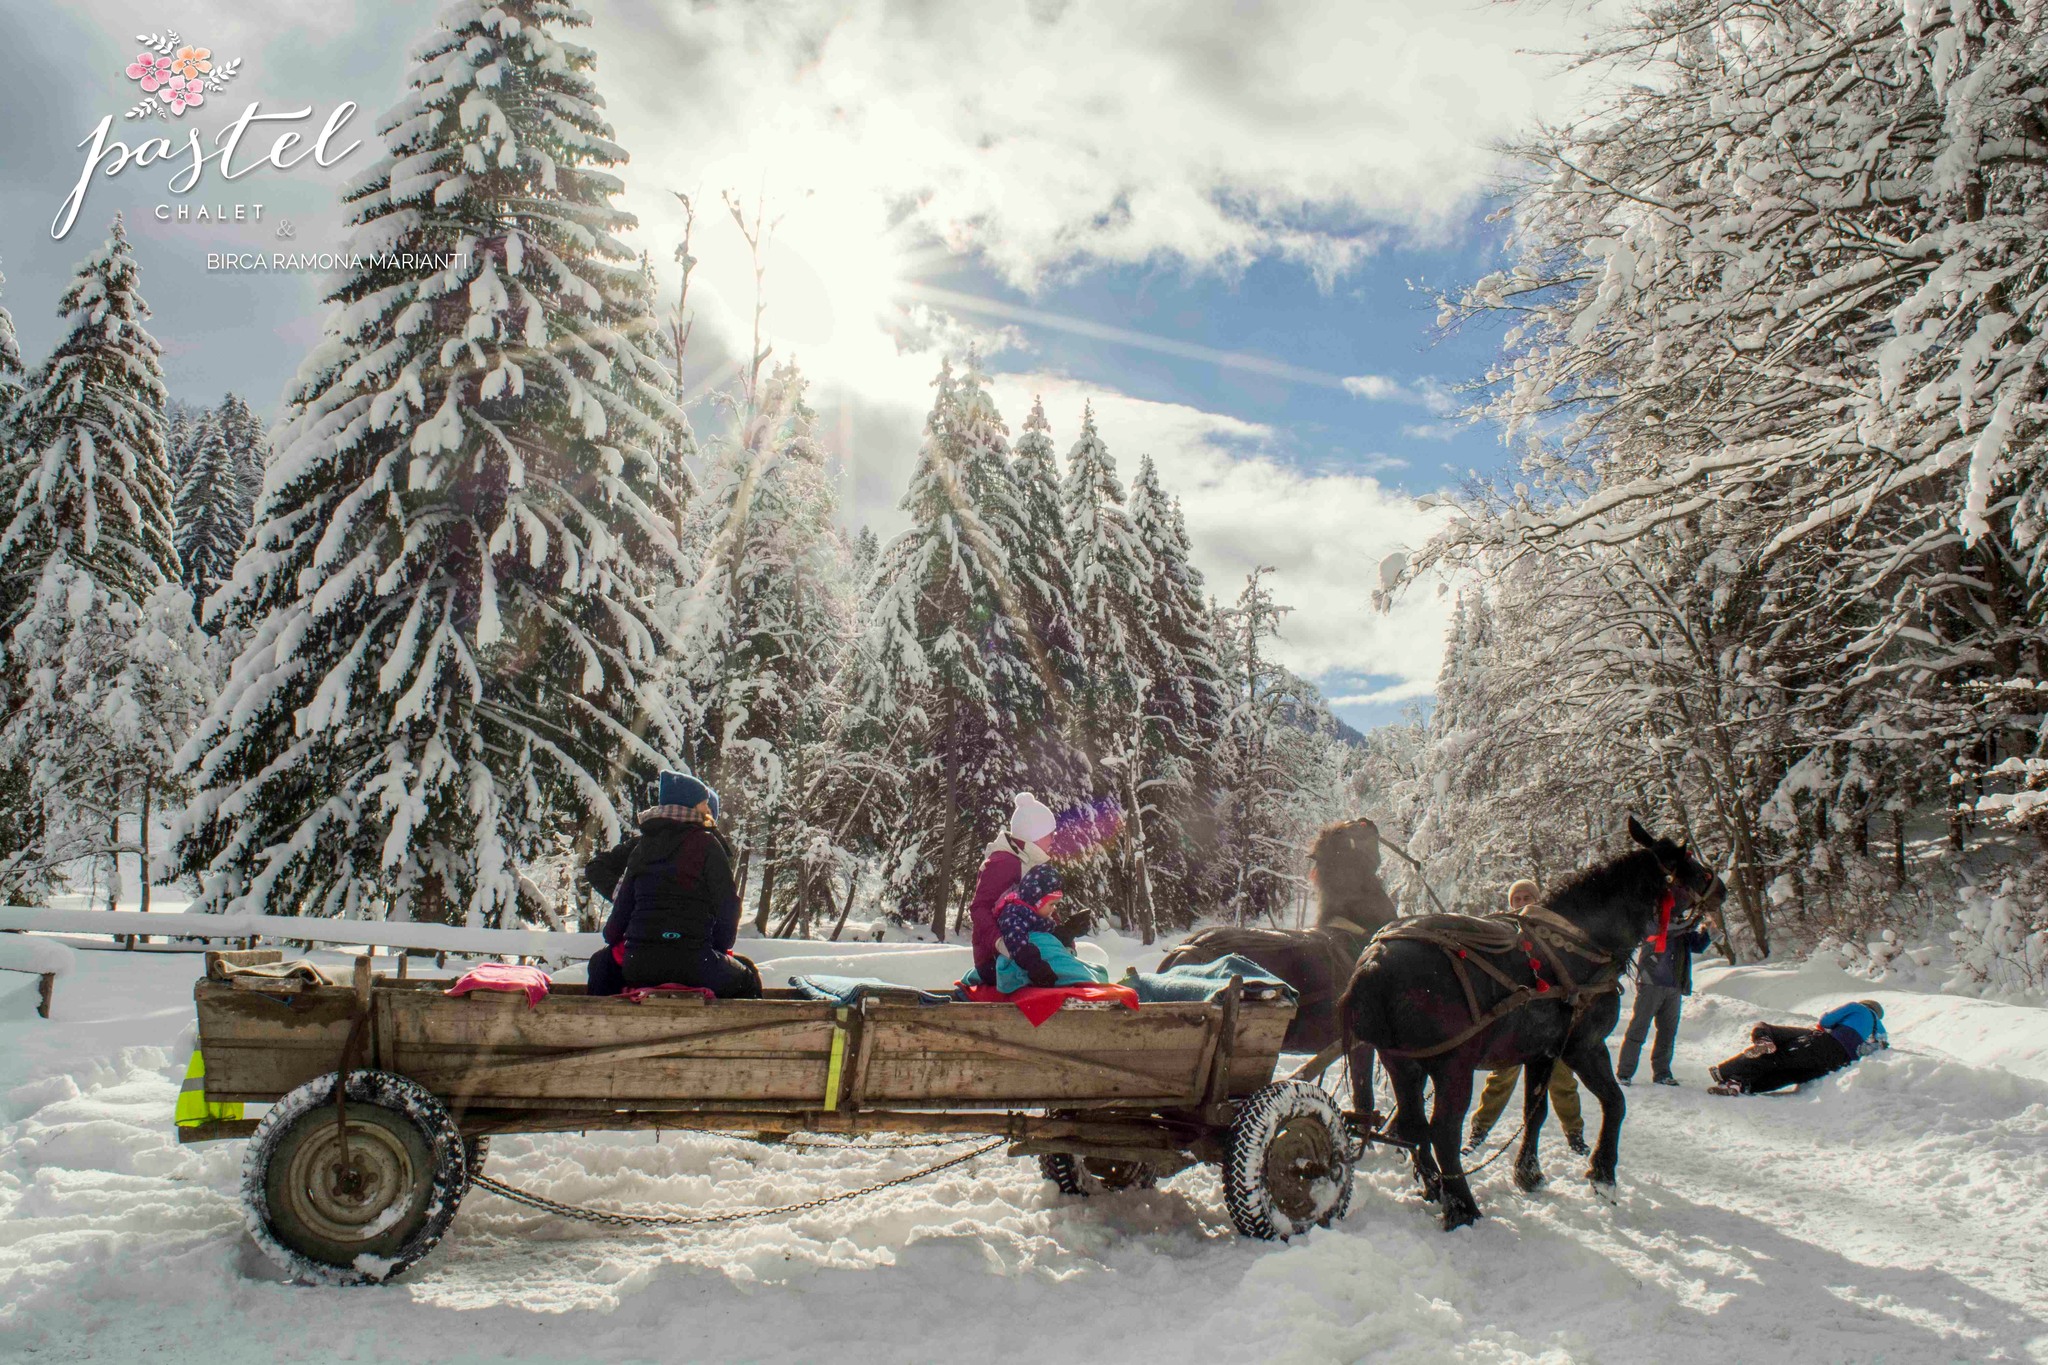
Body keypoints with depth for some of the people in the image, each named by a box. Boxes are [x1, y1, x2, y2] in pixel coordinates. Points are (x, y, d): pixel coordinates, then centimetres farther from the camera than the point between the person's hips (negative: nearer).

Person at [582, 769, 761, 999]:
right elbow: (728, 905, -3)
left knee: (601, 961, 35)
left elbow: (623, 904, 14)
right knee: (747, 977, 22)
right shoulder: (707, 844, -3)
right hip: (692, 964, -4)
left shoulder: (641, 846, 10)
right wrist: (720, 946, 13)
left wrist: (612, 938, 31)